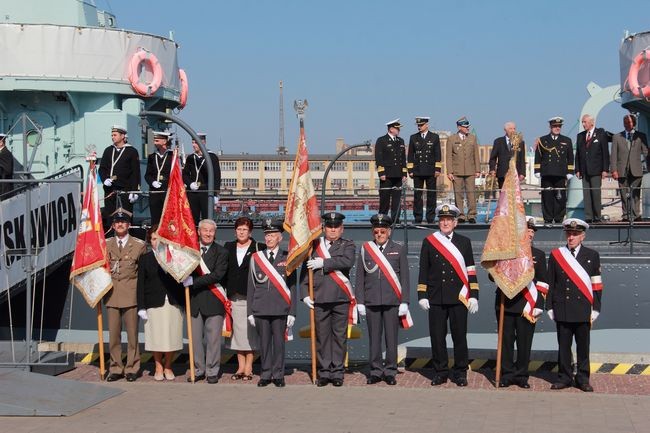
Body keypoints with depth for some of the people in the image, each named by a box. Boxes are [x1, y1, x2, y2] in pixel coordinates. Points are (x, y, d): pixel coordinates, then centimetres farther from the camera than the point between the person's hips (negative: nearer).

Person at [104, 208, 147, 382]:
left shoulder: (139, 245, 4)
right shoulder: (105, 244, 10)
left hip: (131, 294, -2)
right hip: (111, 294, 2)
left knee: (132, 334, 1)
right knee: (113, 334, 4)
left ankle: (132, 368, 10)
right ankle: (115, 368, 13)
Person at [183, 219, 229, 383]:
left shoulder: (221, 252, -2)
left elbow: (218, 275, -14)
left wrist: (193, 281, -18)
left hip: (213, 301, -3)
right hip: (194, 300, 3)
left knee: (213, 338, 1)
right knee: (195, 338, 8)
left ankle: (212, 372, 10)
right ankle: (198, 370, 19)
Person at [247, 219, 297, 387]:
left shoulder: (287, 258, 4)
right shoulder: (256, 258, 9)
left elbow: (292, 287, 4)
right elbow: (251, 287, 10)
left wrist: (292, 312, -2)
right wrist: (250, 312, 4)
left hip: (280, 309, -1)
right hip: (260, 309, 1)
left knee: (279, 341, 2)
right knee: (264, 342, 5)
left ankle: (278, 375, 12)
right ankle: (265, 374, 15)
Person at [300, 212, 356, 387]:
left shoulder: (347, 246, 8)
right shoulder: (314, 245, 12)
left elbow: (347, 262, -14)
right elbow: (305, 271, 10)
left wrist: (323, 263, -13)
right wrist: (305, 294, 1)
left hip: (341, 299, -1)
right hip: (319, 299, 1)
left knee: (339, 336, 2)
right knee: (322, 336, 3)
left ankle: (337, 373, 9)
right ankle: (324, 372, 11)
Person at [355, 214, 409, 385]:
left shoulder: (399, 250, 6)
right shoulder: (365, 250, 8)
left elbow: (404, 278, 4)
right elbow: (360, 278, 8)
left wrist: (404, 302, -2)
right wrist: (360, 302, 3)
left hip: (392, 302, -1)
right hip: (371, 301, 1)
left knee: (391, 338, 1)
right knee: (374, 338, 4)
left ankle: (390, 371, 10)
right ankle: (376, 371, 12)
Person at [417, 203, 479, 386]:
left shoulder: (464, 242, 8)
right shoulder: (429, 242, 6)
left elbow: (471, 271, 6)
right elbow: (423, 271, 7)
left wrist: (473, 296, -1)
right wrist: (422, 296, 0)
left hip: (459, 298, 0)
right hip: (436, 299, 0)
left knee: (459, 335, 2)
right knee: (437, 336, 3)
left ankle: (460, 373, 12)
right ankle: (440, 372, 14)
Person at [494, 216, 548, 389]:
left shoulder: (539, 255, 8)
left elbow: (542, 284, 5)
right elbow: (493, 275, 4)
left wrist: (536, 307, -4)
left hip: (527, 307, 0)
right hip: (505, 304, 0)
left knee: (524, 342, 3)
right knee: (506, 341, 4)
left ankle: (521, 375, 14)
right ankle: (507, 374, 13)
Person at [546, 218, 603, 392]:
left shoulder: (592, 255, 5)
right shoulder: (555, 255, 7)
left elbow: (597, 285, 4)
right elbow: (550, 284, 8)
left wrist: (595, 310, -1)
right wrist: (550, 308, 3)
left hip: (583, 311, 0)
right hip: (562, 310, 1)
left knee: (583, 346, 5)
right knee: (563, 345, 5)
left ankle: (582, 378, 15)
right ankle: (564, 377, 15)